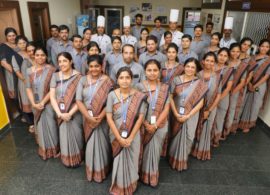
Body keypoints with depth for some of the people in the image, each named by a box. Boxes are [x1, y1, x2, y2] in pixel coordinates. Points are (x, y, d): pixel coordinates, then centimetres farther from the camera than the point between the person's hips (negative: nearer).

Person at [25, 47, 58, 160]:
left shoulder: (51, 70, -11)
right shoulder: (29, 71, 1)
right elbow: (28, 88, 1)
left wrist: (43, 102, -16)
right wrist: (34, 103, -10)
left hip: (48, 103, -3)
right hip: (36, 104, 4)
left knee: (51, 126, 6)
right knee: (40, 126, 16)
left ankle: (54, 149, 28)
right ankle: (43, 149, 36)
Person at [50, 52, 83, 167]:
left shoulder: (78, 77, -12)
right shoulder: (55, 76, -1)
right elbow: (52, 96, -4)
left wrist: (70, 113, -19)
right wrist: (60, 113, -14)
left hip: (75, 113, -3)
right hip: (61, 114, 3)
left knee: (76, 136, 7)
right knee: (64, 136, 15)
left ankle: (77, 158, 33)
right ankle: (66, 159, 39)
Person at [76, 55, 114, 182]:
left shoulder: (107, 82, -9)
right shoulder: (83, 80, -1)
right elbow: (78, 100, -6)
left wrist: (100, 117, -23)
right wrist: (89, 116, -16)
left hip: (103, 118, -2)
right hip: (88, 118, 3)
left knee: (101, 142, 9)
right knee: (91, 143, 15)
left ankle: (101, 170, 32)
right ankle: (92, 170, 37)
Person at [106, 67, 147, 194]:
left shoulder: (139, 96, -11)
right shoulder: (112, 95, -10)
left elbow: (140, 118, -10)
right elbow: (109, 118, -11)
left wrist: (130, 138, -14)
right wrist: (119, 137, -15)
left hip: (133, 134, 0)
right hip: (116, 134, 0)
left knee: (131, 160, 14)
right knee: (119, 160, 14)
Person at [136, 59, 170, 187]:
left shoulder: (165, 88, -2)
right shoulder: (139, 87, -7)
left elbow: (166, 108, -6)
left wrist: (155, 125, -15)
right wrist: (146, 124, -17)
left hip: (160, 126, 2)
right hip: (143, 125, -1)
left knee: (155, 151, 15)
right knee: (144, 151, 12)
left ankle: (153, 176, 36)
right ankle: (144, 174, 35)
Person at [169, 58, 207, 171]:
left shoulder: (199, 84, -9)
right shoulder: (176, 80, -7)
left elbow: (200, 103, -10)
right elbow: (170, 97, -7)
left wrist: (187, 116, -16)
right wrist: (176, 114, -14)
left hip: (191, 115, 0)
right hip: (177, 113, 1)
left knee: (187, 137, 11)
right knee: (176, 136, 14)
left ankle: (182, 160, 36)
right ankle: (174, 158, 37)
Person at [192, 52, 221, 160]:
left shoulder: (217, 77, -6)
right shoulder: (198, 75, -9)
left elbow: (218, 95, -4)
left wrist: (209, 110, -9)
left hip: (211, 108, 1)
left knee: (206, 130, 15)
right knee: (195, 129, 11)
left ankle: (203, 151, 36)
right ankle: (194, 149, 34)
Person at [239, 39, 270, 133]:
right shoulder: (253, 57, 5)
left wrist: (255, 86, -13)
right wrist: (249, 83, -13)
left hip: (260, 85, -3)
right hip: (249, 84, 3)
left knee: (255, 104, 7)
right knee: (246, 103, 9)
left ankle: (249, 124, 26)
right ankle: (243, 122, 26)